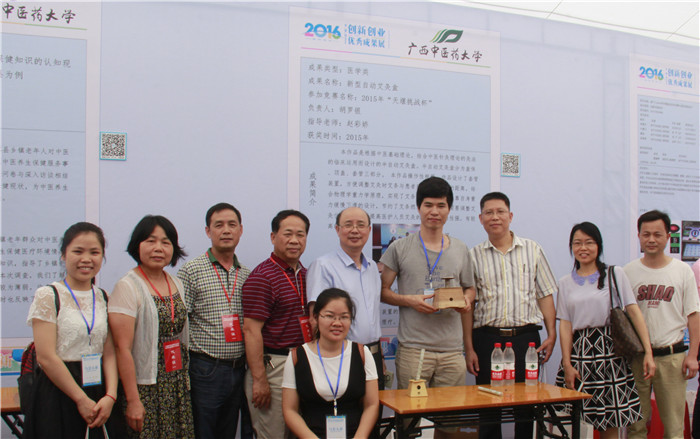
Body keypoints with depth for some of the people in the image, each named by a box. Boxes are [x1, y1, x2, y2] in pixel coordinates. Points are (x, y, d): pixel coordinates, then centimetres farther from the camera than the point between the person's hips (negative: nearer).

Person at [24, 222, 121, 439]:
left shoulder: (103, 299, 8)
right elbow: (46, 358, -13)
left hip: (98, 395, 5)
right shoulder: (48, 296, -7)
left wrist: (110, 396, -11)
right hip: (58, 395, -4)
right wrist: (81, 399, -13)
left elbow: (109, 353, 3)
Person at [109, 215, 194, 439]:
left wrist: (185, 383, 11)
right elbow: (123, 348, -15)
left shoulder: (177, 284, 10)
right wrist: (132, 400, -17)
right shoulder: (128, 287, -10)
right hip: (146, 388, -6)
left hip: (178, 387, 6)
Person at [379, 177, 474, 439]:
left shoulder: (460, 250, 12)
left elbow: (469, 288, 21)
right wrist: (410, 301, -13)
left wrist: (466, 301, -1)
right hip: (412, 347, -3)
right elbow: (382, 291, 3)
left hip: (452, 350, 3)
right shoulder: (400, 248, 2)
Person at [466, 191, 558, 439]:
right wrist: (469, 348, 0)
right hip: (487, 338, 0)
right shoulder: (474, 256, 6)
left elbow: (545, 295, 8)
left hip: (526, 337, 1)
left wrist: (551, 334, -2)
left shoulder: (532, 250, 8)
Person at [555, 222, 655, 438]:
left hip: (610, 352, -2)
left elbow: (633, 311, -2)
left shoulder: (615, 274, 5)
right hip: (579, 354, 2)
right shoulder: (566, 283, 11)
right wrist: (566, 364, -5)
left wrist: (648, 352, -11)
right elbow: (565, 324, 5)